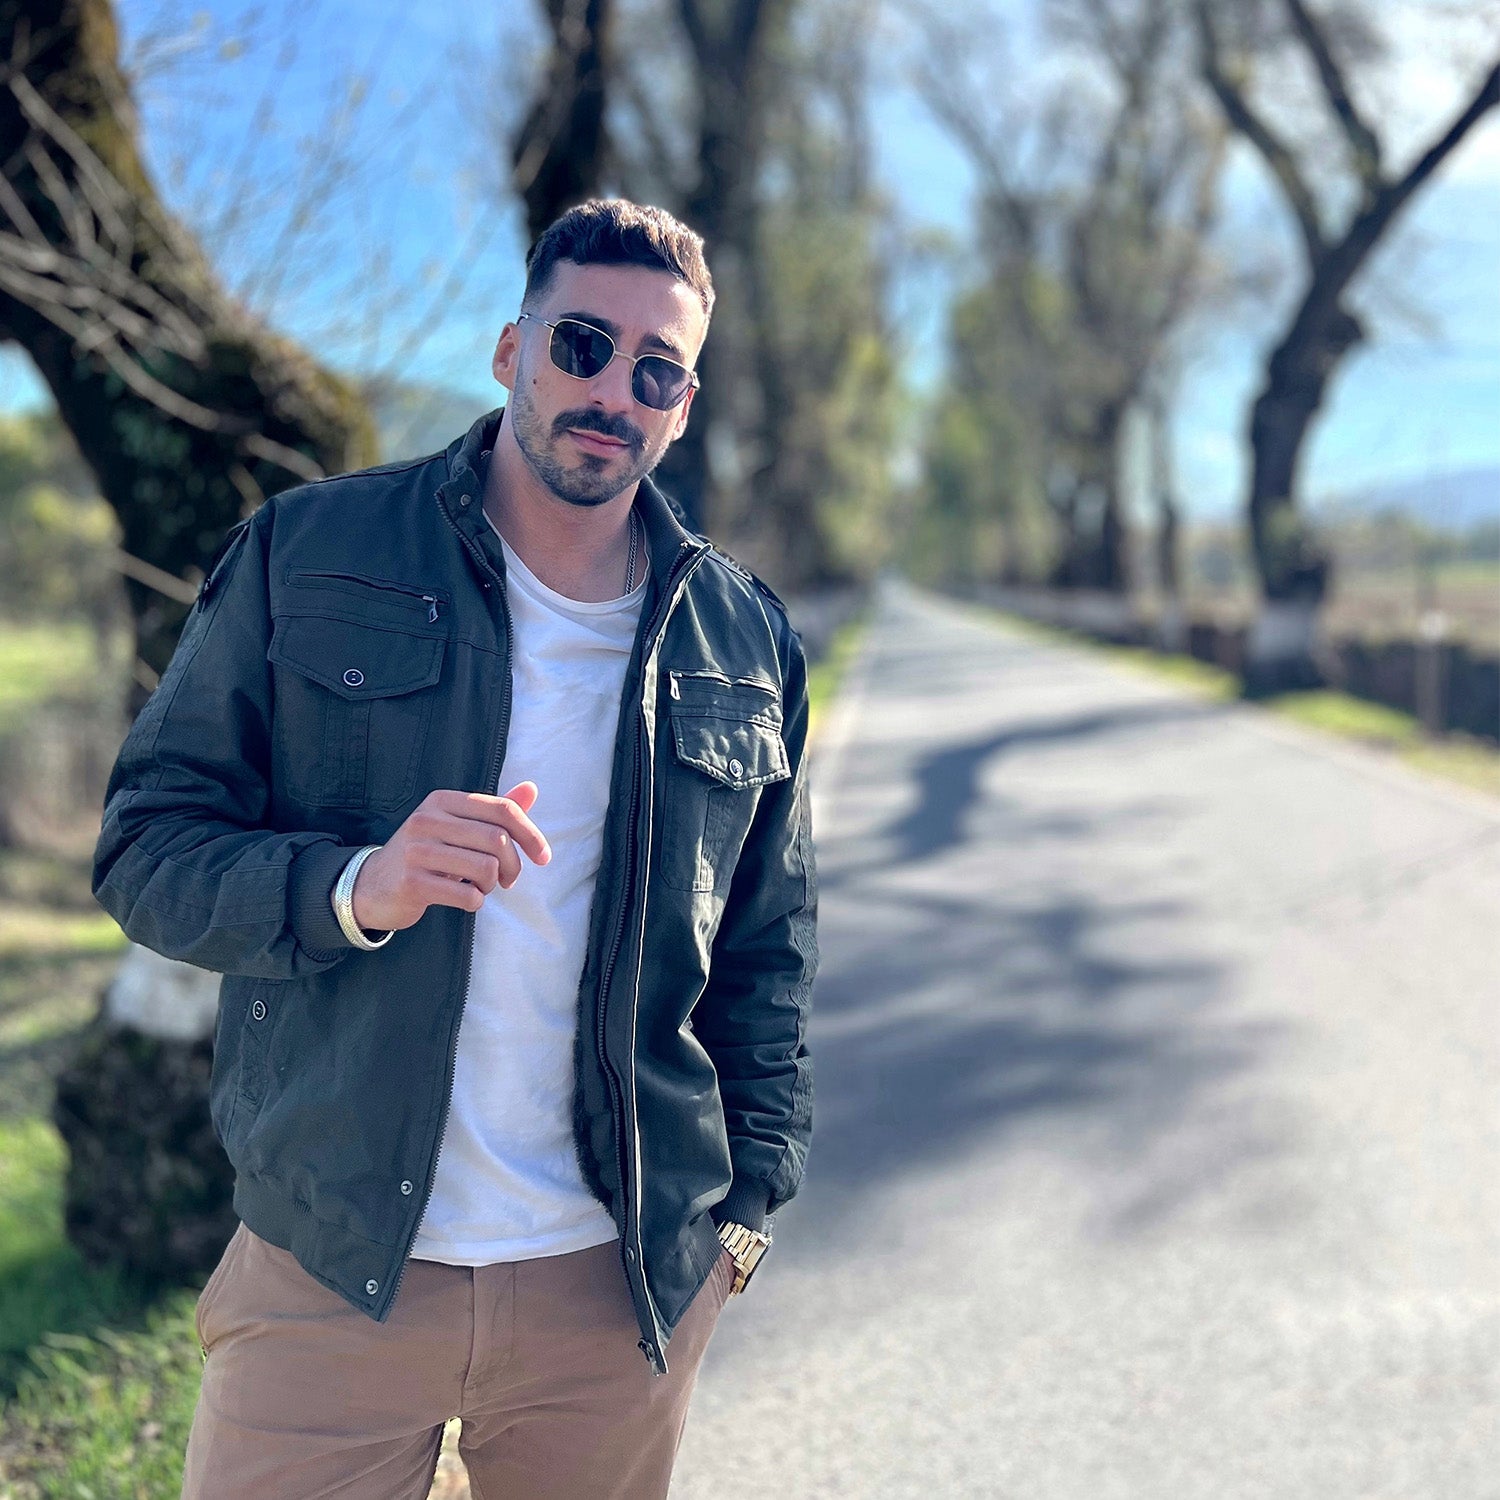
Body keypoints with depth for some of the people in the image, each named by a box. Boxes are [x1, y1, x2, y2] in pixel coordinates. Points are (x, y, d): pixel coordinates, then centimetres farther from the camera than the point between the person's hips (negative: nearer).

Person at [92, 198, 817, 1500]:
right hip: (330, 1271, -2)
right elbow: (148, 845, -2)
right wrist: (352, 888, -20)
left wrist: (748, 1202, 6)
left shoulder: (747, 644, 7)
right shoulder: (304, 557, -1)